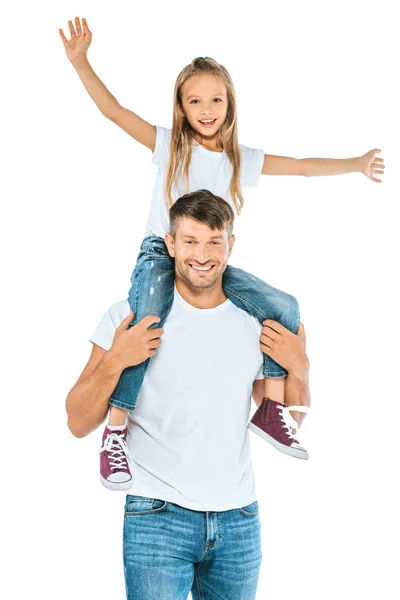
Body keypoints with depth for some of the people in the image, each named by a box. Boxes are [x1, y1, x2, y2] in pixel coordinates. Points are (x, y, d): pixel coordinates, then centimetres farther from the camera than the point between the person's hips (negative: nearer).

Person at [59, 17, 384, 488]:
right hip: (160, 255, -4)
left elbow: (300, 166, 13)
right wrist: (79, 61, -14)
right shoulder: (168, 145, 0)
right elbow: (114, 111, -6)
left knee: (284, 308, -11)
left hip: (212, 264, 4)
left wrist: (355, 164, 10)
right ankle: (115, 431, -18)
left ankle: (273, 407, 2)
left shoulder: (242, 160, 7)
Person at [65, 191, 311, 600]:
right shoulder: (129, 318, -3)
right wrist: (113, 362, -19)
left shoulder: (256, 324, 7)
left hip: (239, 520, 4)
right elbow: (78, 423, -4)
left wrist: (299, 369, -5)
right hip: (158, 517, -3)